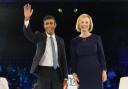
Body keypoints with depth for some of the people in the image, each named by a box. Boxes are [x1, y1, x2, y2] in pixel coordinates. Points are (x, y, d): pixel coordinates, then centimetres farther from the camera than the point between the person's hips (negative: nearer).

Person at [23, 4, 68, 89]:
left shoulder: (60, 40, 11)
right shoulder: (39, 36, 5)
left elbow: (63, 59, 10)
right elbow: (28, 33, -16)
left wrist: (65, 78, 6)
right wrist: (27, 19, -34)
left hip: (57, 72, 2)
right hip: (44, 71, -2)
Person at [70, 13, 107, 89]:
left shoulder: (96, 38, 1)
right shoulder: (75, 41, 4)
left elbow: (101, 55, 2)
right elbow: (73, 59, 7)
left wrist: (104, 71, -4)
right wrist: (74, 73, -1)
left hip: (96, 72, -1)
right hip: (82, 73, 1)